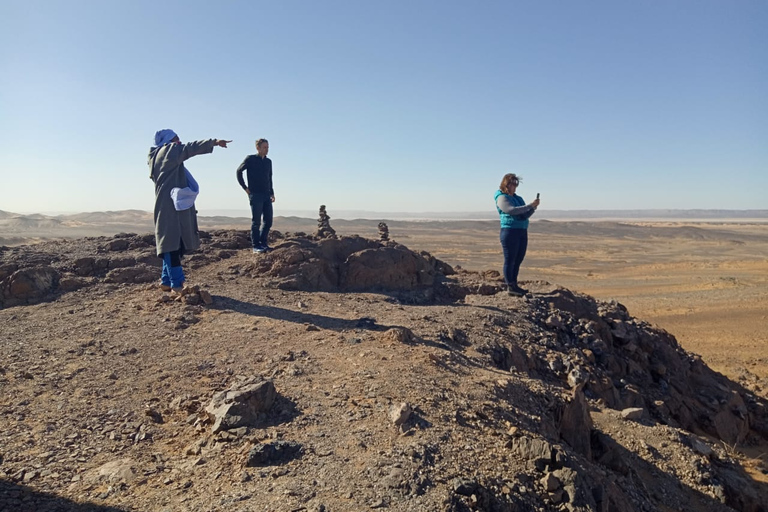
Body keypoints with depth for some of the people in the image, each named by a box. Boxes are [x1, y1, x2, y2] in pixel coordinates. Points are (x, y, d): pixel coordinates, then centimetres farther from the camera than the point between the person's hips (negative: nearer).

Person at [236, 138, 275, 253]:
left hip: (267, 195, 6)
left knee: (268, 221, 4)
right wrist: (245, 187, -3)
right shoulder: (250, 159, -1)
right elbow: (239, 171, 2)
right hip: (255, 195, -6)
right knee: (256, 221, -3)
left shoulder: (268, 161, 14)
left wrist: (272, 192, 12)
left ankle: (263, 243, 15)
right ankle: (256, 246, 2)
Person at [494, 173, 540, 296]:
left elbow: (526, 215, 16)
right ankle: (510, 286, 0)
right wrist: (530, 205, -20)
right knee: (510, 260, -4)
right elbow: (512, 211, -20)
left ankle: (514, 285, 16)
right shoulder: (502, 198, -5)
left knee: (518, 260, 9)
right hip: (510, 232, -8)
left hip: (522, 232, 8)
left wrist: (533, 207, -3)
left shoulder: (518, 198, 18)